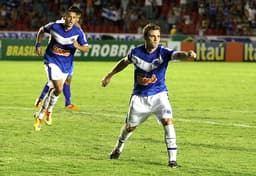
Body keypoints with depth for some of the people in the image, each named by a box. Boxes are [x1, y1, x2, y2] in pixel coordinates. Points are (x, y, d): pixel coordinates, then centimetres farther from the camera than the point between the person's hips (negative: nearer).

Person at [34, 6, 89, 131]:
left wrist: (78, 46, -32)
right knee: (58, 89, -21)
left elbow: (86, 48, -10)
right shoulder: (54, 26, -13)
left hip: (66, 65, 3)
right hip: (52, 61, -3)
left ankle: (40, 116, 35)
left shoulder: (78, 32, -12)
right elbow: (42, 30, 7)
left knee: (54, 90, 15)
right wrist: (38, 45, 0)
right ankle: (48, 110, 1)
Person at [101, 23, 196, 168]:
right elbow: (124, 62, 11)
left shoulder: (163, 52, -18)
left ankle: (172, 158, -17)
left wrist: (187, 54, -62)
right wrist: (110, 75, 20)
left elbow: (176, 55, -40)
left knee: (168, 120, -22)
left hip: (159, 94, -2)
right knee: (130, 126, 14)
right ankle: (119, 147, 46)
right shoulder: (136, 52, -10)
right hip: (139, 96, 2)